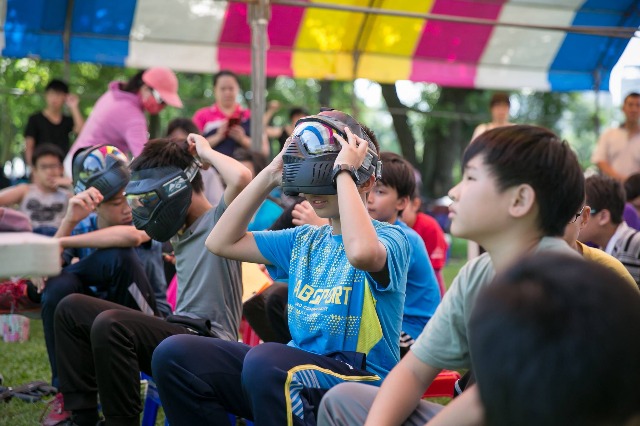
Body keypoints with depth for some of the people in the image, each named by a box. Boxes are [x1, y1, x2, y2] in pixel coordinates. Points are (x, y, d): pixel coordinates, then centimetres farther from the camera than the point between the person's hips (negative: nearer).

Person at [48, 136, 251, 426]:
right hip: (179, 331, 10)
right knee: (71, 309, 8)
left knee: (109, 325, -34)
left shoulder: (219, 221, -7)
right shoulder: (182, 233, 19)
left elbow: (241, 178, -27)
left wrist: (206, 152, -12)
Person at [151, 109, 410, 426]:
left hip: (359, 381, -7)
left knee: (265, 361, -38)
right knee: (175, 355, -7)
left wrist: (344, 172, -18)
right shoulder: (304, 241, 19)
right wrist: (270, 176, 12)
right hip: (298, 370, 7)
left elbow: (361, 252, -31)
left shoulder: (389, 237, -4)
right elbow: (221, 242, 18)